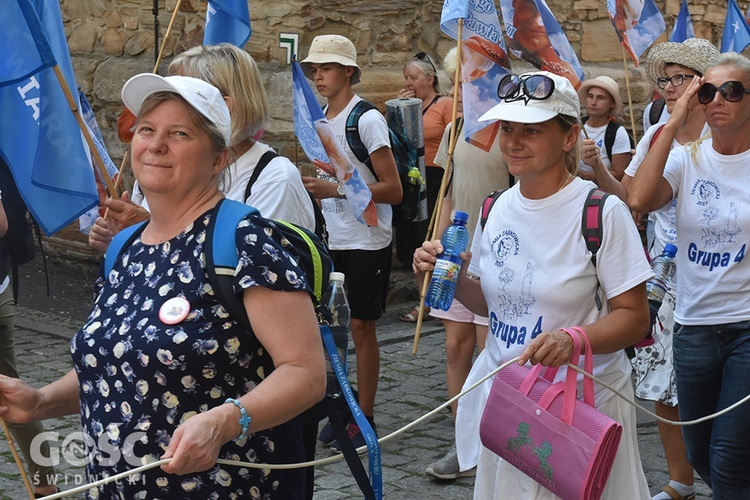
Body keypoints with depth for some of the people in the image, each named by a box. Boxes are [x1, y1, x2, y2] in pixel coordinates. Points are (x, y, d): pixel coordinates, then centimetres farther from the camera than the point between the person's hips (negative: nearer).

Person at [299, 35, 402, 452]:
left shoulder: (367, 120, -14)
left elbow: (393, 189, -17)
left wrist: (337, 190, -23)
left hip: (365, 242, -7)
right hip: (328, 241, 7)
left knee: (361, 326, -1)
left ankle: (365, 418, 8)